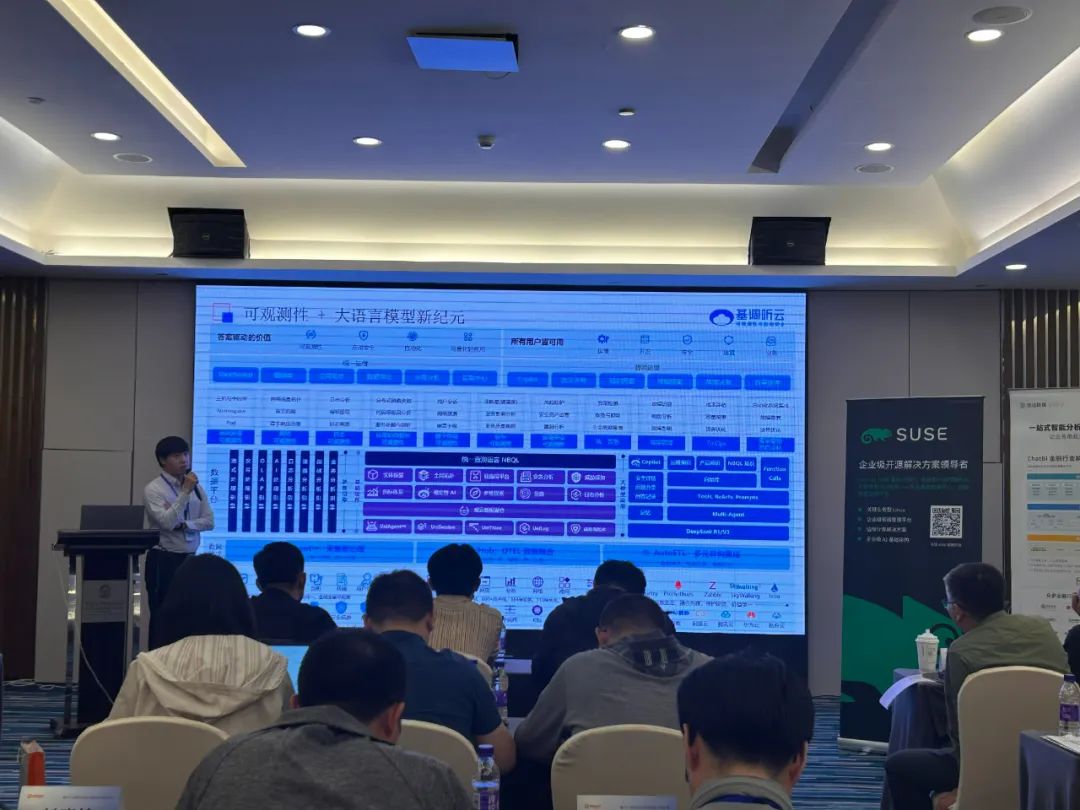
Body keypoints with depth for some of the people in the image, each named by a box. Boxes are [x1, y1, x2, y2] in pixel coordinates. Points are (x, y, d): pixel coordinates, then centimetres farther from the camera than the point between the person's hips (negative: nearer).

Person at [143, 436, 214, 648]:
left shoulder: (196, 487, 8)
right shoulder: (153, 489, -8)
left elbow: (209, 521, 4)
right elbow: (166, 522, -20)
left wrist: (184, 525, -12)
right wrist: (185, 492, -21)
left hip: (190, 559, 5)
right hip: (164, 560, -5)